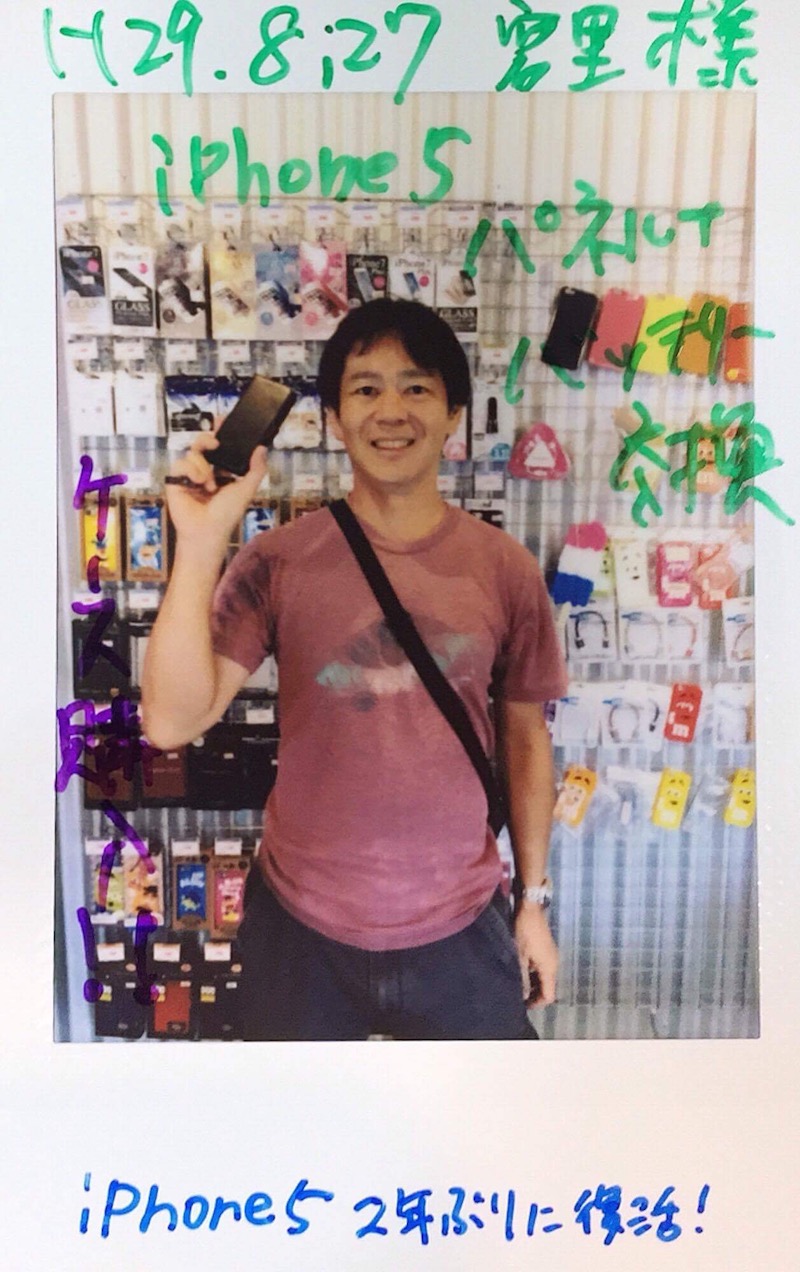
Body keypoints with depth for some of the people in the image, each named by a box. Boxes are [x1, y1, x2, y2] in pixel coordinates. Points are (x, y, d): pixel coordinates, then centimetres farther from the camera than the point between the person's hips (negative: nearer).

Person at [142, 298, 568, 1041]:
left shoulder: (505, 569, -6)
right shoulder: (278, 562, -10)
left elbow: (524, 737, 3)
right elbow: (172, 721, -16)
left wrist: (533, 900, 8)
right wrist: (201, 539, -23)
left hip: (461, 929, 1)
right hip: (301, 930, 0)